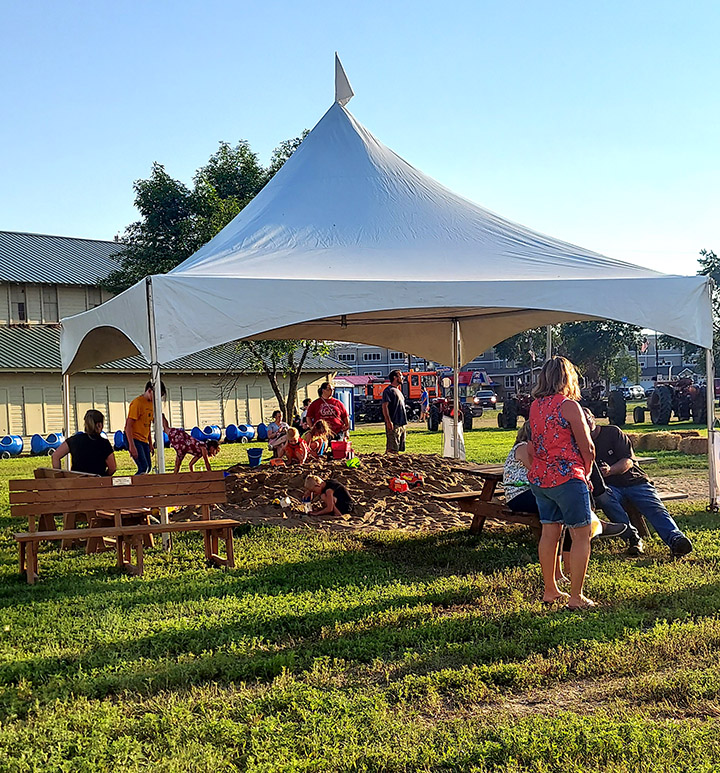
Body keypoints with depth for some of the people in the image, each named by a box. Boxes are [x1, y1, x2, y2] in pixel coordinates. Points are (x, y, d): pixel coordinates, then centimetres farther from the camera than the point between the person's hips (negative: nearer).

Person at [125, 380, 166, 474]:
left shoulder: (151, 403, 11)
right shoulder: (137, 403, -15)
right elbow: (128, 426, -18)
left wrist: (150, 444, 17)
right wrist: (132, 446, -24)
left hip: (144, 440, 9)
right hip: (134, 439, -9)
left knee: (148, 467, 1)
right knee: (144, 467, -19)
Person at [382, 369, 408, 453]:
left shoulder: (398, 391, 22)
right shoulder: (388, 390, -7)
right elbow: (385, 406, -15)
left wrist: (405, 422, 21)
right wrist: (389, 422, -23)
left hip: (402, 424, 9)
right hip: (394, 424, -9)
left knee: (398, 448, 10)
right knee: (391, 449, -13)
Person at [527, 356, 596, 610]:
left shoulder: (534, 406, 7)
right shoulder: (569, 405, -13)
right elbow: (587, 448, -9)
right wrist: (585, 474, 6)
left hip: (539, 479, 7)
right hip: (567, 478, -7)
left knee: (549, 533, 15)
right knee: (582, 535, 1)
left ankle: (550, 591, 23)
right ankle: (576, 597, 2)